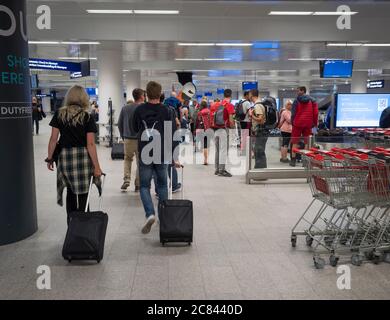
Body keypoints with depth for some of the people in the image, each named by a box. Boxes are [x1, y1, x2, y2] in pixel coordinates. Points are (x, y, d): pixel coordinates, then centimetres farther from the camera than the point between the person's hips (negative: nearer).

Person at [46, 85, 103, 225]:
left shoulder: (59, 114, 3)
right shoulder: (87, 117, -4)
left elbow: (53, 139, 1)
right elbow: (90, 144, -8)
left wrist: (50, 158, 11)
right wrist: (97, 166, -6)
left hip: (64, 156, 3)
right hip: (83, 156, -3)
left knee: (70, 191, 18)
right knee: (83, 192, 8)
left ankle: (71, 222, 23)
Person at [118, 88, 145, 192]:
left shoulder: (125, 108, 3)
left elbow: (119, 124, 6)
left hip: (128, 139, 3)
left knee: (127, 159, 20)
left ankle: (126, 180, 5)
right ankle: (138, 185, 12)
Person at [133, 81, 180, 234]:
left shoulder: (139, 110, -3)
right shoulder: (166, 111, -6)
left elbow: (135, 129, 13)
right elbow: (172, 134, -6)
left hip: (144, 153, 0)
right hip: (162, 154, 0)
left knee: (144, 186, 9)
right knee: (162, 185, 17)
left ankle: (150, 213, -11)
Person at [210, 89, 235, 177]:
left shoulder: (218, 104, 12)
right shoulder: (229, 105, -7)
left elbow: (212, 117, 11)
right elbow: (230, 120, -12)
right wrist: (233, 127, 4)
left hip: (216, 129, 7)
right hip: (224, 129, -7)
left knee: (218, 150, 13)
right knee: (223, 150, -4)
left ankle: (217, 169, 19)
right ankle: (221, 170, -6)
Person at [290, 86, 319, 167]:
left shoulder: (297, 100, -2)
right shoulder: (312, 101, 5)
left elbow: (293, 113, -1)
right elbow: (315, 113, 3)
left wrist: (292, 122, 7)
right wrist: (314, 123, 9)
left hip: (298, 123, -2)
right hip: (308, 124, 2)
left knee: (295, 142, 5)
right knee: (307, 142, 8)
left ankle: (293, 160, 2)